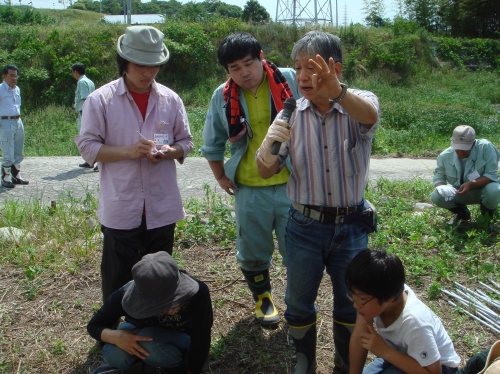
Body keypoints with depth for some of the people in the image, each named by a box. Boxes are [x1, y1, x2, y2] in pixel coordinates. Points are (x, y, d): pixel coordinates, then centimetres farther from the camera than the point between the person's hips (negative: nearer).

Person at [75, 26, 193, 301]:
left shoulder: (170, 100, 3)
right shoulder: (100, 99, -6)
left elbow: (185, 142, 10)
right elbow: (87, 146, -6)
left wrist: (170, 151, -13)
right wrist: (129, 151, -20)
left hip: (162, 208, 3)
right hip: (120, 209, -3)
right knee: (118, 281, 6)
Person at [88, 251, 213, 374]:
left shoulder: (198, 293, -37)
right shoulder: (127, 296, -32)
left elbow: (201, 342, -28)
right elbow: (94, 326, -17)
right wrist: (115, 336, -37)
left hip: (180, 339, -2)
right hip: (138, 334, 2)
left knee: (149, 341, -33)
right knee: (115, 354, -29)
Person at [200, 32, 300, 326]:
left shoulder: (291, 81, -7)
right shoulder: (223, 97, 0)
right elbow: (213, 145, 13)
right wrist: (221, 177, 11)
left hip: (293, 184, -2)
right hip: (250, 190, 2)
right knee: (253, 251, 15)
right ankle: (262, 297, 40)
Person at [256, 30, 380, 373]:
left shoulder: (360, 103, -10)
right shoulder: (291, 113, -5)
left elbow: (369, 116, -37)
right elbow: (267, 173, -4)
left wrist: (336, 91, -59)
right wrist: (267, 145, -27)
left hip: (351, 225, -1)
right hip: (304, 225, 1)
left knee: (351, 305, 17)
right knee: (299, 304, 15)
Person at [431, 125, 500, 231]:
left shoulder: (486, 147, -25)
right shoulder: (445, 156, -15)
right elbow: (438, 177, -7)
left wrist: (471, 184, -41)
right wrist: (442, 187, -33)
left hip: (482, 189, -3)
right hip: (460, 193, 3)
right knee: (435, 196, -22)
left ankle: (486, 219, -2)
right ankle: (462, 213, 11)